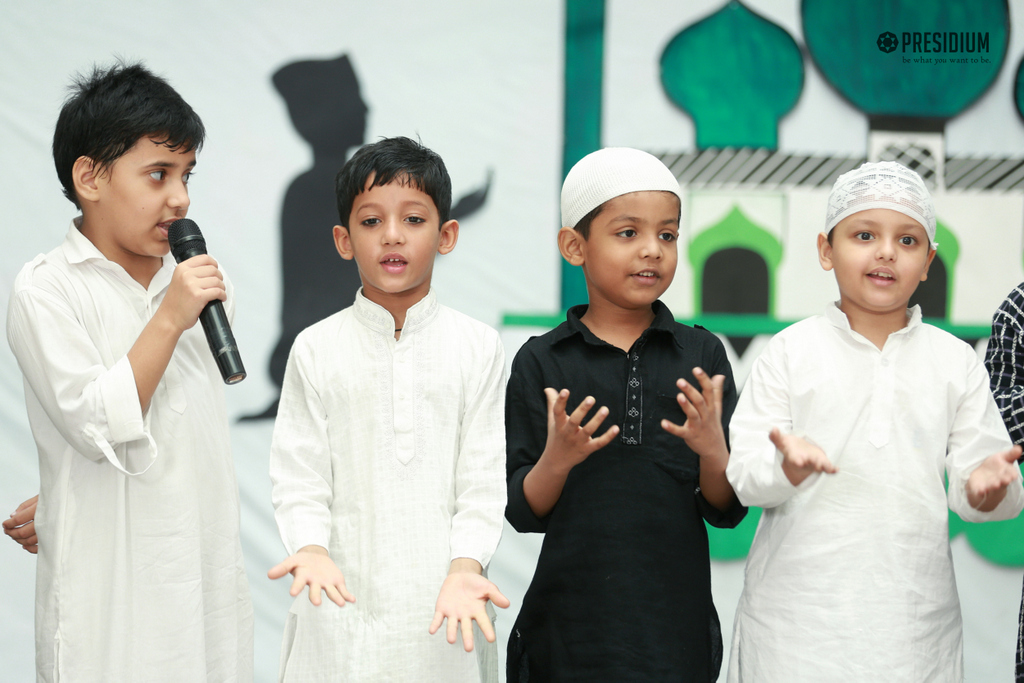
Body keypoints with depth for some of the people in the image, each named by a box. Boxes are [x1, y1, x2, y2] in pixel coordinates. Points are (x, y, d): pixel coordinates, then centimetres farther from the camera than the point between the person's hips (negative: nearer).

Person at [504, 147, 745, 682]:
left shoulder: (702, 355, 2)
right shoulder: (541, 362, -1)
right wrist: (558, 459, -21)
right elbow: (523, 513, -2)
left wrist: (712, 449, -18)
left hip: (677, 627, 1)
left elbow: (727, 512, 1)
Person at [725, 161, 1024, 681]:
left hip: (913, 619, 2)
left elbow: (968, 492, 3)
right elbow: (741, 474, -5)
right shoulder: (790, 351, 0)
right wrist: (788, 465, -26)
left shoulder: (956, 361, 6)